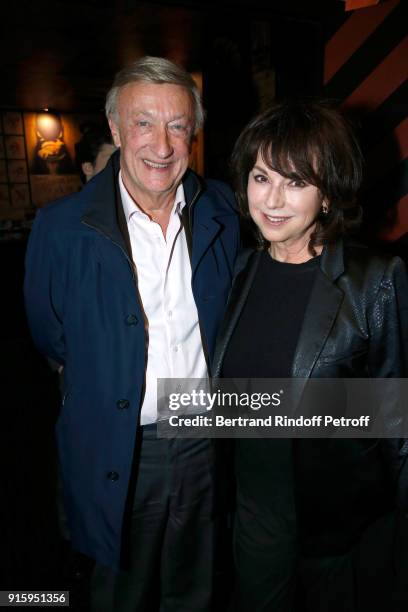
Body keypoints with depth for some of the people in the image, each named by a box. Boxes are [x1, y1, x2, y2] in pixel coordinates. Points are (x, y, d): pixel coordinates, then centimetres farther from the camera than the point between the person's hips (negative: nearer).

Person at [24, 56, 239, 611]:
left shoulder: (222, 210, -4)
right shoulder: (61, 227, -13)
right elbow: (47, 338, 0)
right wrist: (95, 395, 0)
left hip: (207, 443, 3)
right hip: (118, 456, -2)